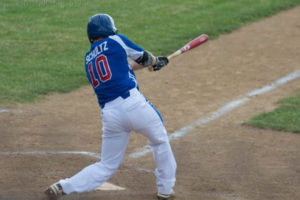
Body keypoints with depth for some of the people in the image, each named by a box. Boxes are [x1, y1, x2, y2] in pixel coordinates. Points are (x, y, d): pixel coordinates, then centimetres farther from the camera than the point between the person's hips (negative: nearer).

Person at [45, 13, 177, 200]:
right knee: (160, 141, 22)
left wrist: (155, 62, 42)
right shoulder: (115, 41, 6)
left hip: (109, 113, 5)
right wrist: (155, 61, 40)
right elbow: (144, 58, 17)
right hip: (133, 103, -5)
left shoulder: (89, 59, 22)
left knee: (107, 166, 13)